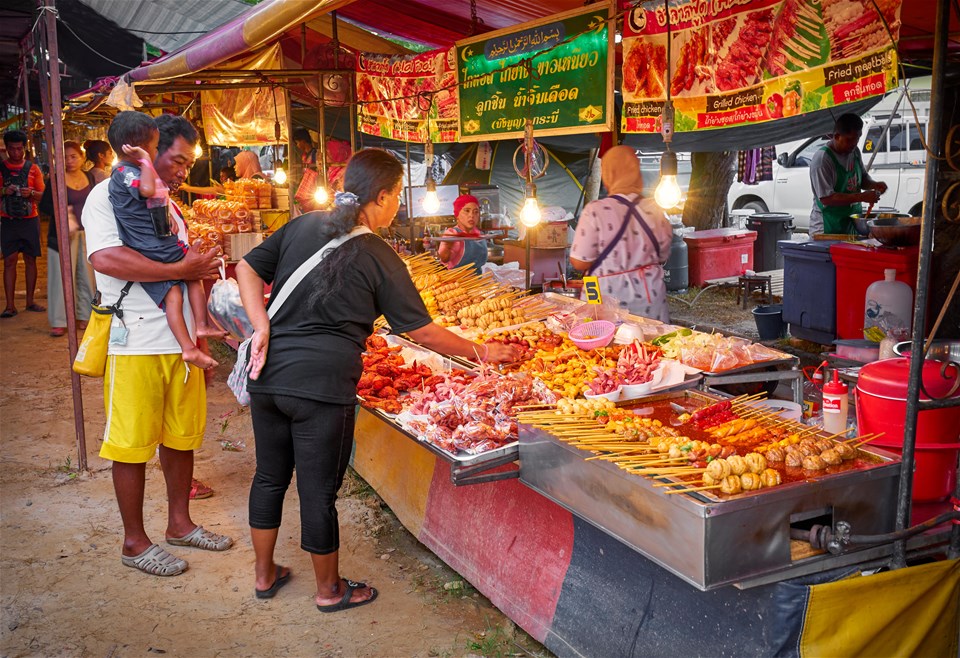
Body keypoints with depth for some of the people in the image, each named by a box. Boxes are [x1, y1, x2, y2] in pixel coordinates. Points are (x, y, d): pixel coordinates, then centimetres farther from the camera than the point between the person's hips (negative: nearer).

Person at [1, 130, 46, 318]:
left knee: (30, 260, 4)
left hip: (30, 220, 1)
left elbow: (43, 195, 5)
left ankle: (30, 301, 12)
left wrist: (31, 193, -15)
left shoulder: (33, 168, 6)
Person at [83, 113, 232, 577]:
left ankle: (179, 523, 30)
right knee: (133, 444, 3)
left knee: (182, 435, 15)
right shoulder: (108, 196, -7)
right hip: (135, 345, -8)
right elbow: (105, 258, -25)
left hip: (181, 340, 8)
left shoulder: (165, 204, 19)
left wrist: (204, 268, 3)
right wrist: (182, 269, -21)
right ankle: (135, 543, 15)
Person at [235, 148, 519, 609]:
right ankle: (329, 589, 27)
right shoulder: (378, 257, -8)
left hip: (268, 375, 6)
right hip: (323, 385, -6)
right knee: (319, 489, 8)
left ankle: (264, 574, 36)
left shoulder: (303, 226, 6)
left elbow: (248, 268, 5)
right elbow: (421, 331, -4)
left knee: (270, 475, 19)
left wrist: (262, 327, -2)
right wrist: (481, 352, 6)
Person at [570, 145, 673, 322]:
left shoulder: (595, 211, -14)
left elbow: (579, 262, -12)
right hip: (649, 298, 4)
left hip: (609, 295, -4)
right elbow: (663, 256, 10)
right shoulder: (654, 210, -1)